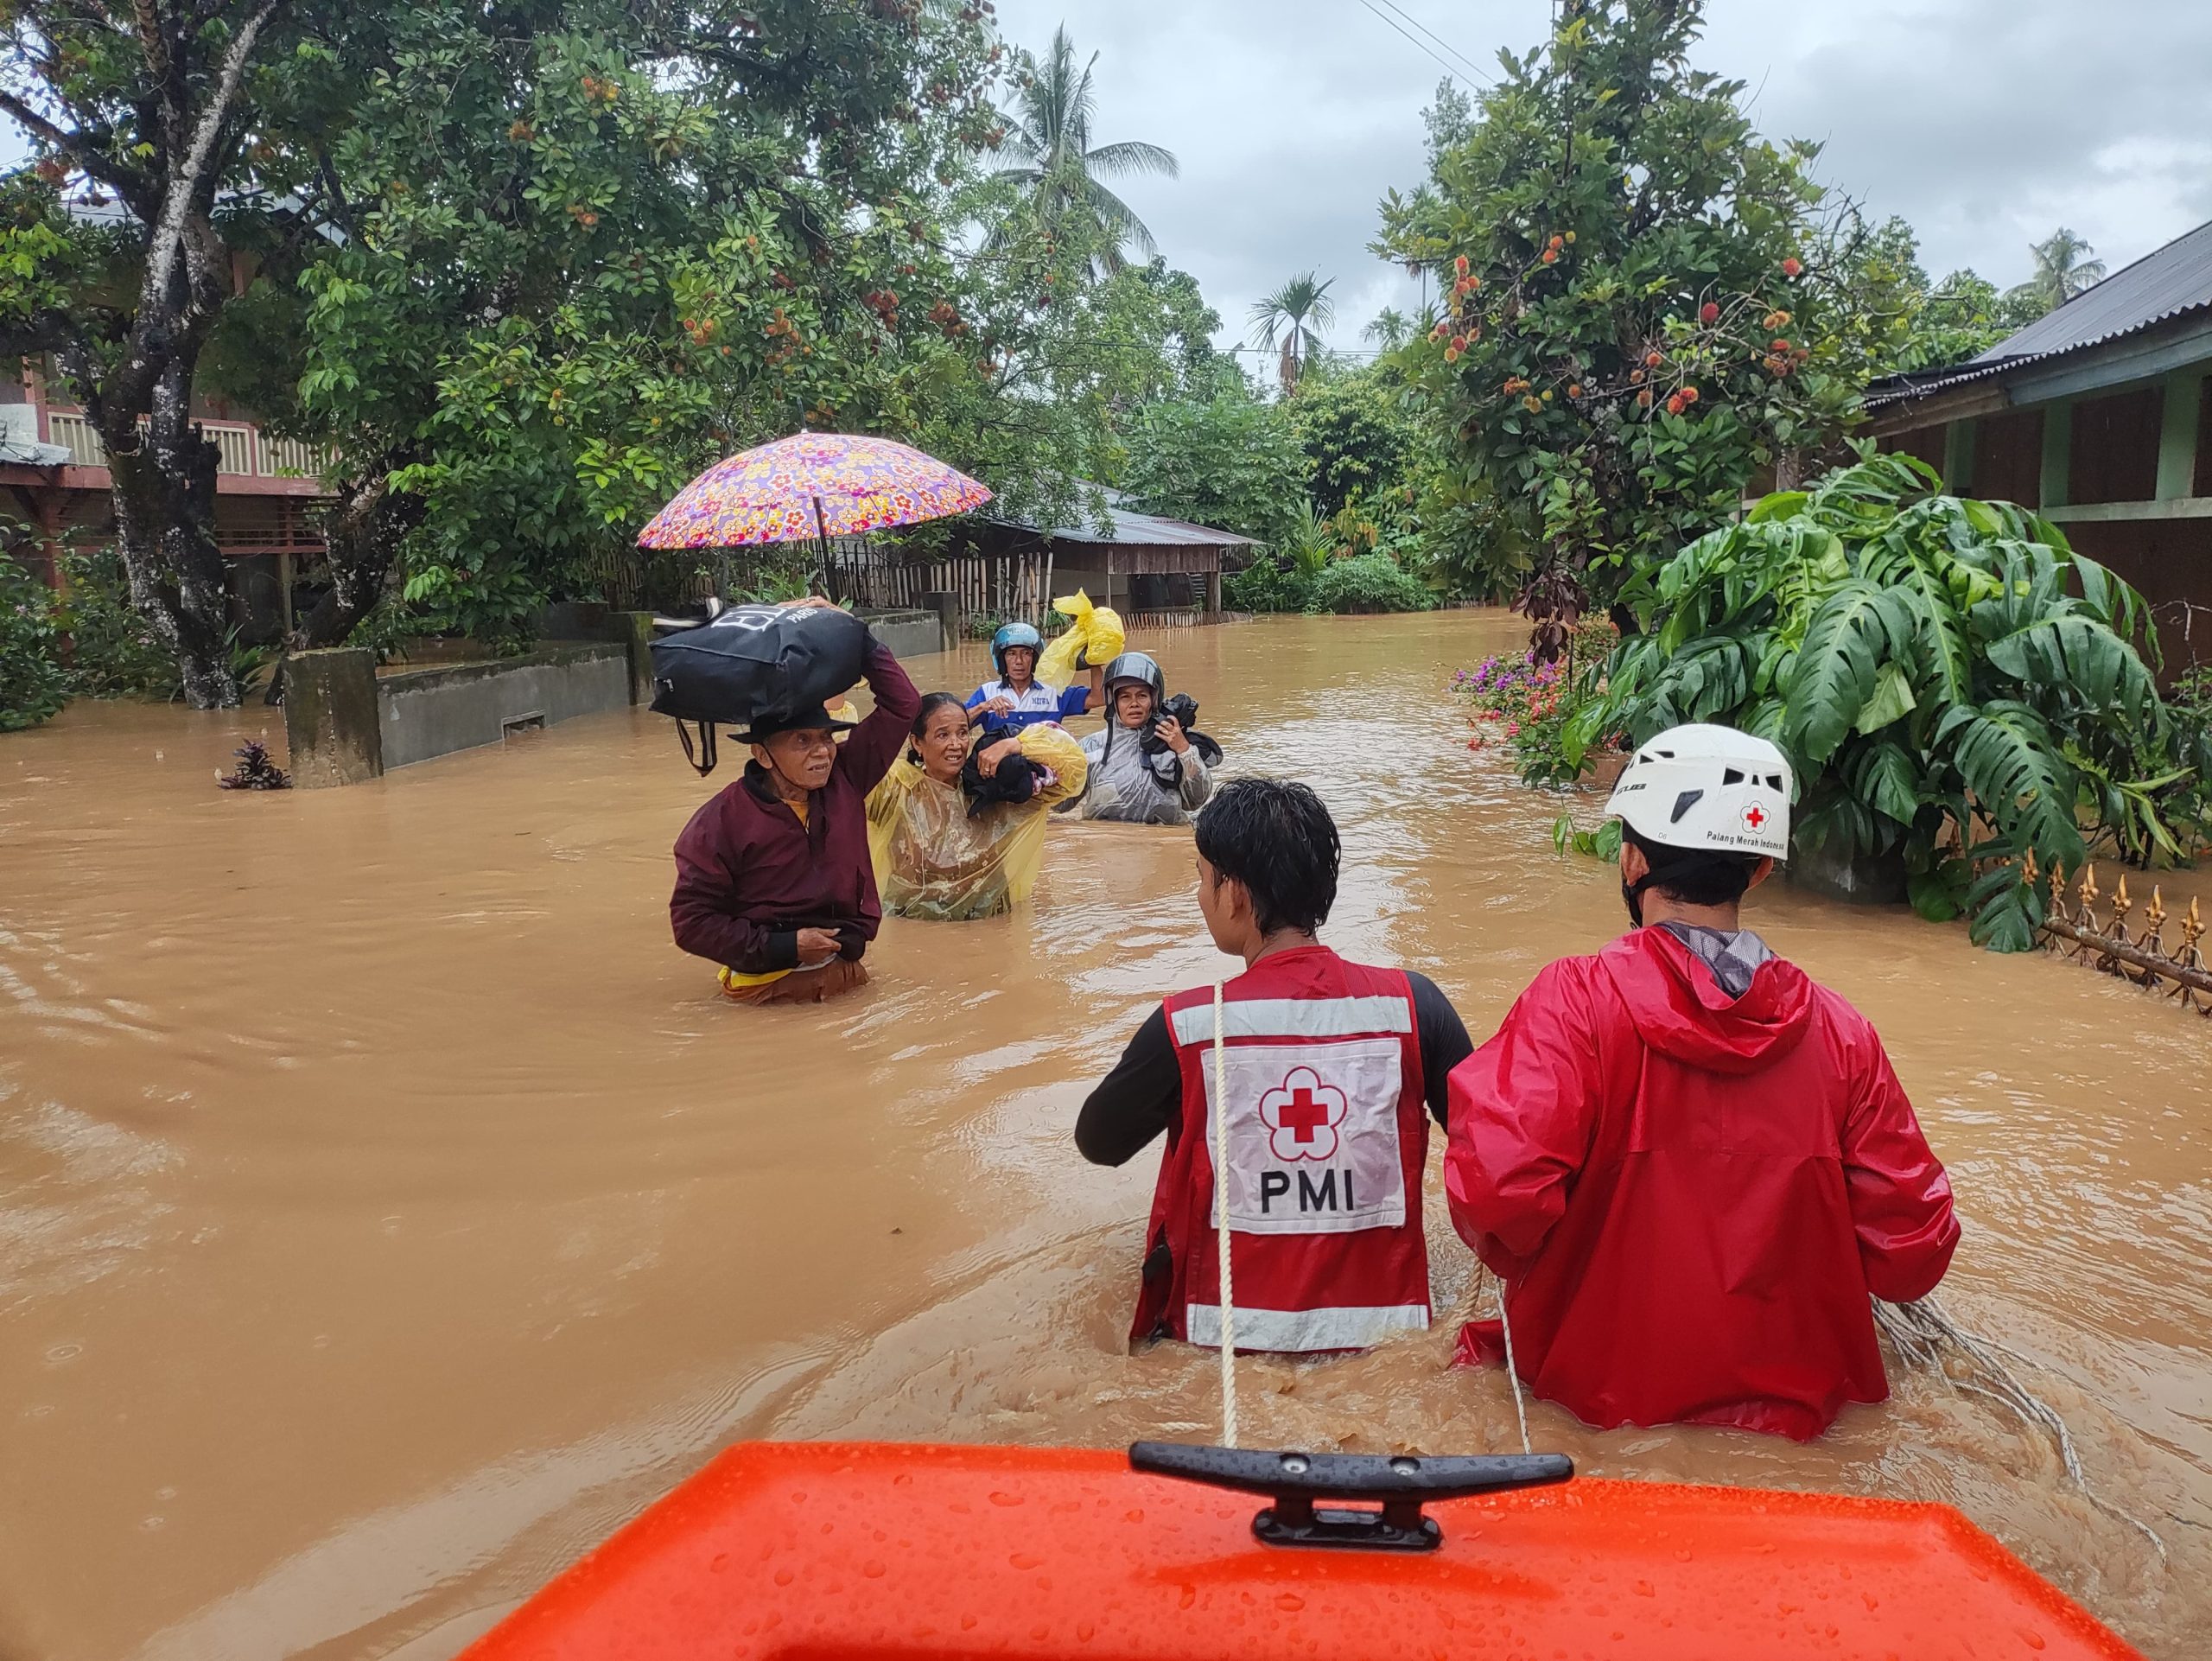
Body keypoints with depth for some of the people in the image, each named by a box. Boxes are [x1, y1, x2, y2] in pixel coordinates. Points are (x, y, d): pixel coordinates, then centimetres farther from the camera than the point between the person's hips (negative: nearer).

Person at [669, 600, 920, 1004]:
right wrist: (782, 948, -16)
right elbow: (691, 920, -9)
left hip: (846, 973, 4)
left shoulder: (845, 778, 1)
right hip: (767, 986, -4)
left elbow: (902, 704, 2)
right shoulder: (721, 821, -11)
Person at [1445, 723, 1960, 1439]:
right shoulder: (1839, 1030, -7)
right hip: (1795, 1407, 4)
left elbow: (1497, 1188, -29)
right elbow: (1912, 1252, -2)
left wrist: (1526, 1265, -6)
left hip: (1603, 1391, -3)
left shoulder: (1574, 1001, -18)